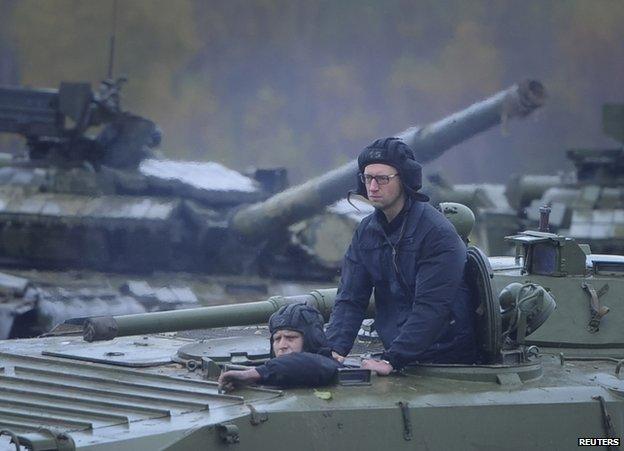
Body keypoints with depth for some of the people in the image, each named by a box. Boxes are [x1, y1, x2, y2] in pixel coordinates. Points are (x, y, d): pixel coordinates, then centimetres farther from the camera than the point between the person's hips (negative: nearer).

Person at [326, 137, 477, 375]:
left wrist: (392, 361, -29)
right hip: (395, 354, 6)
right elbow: (349, 299, 3)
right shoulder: (366, 231, 7)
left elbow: (431, 308, -21)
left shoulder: (438, 233, -14)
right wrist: (335, 349, -14)